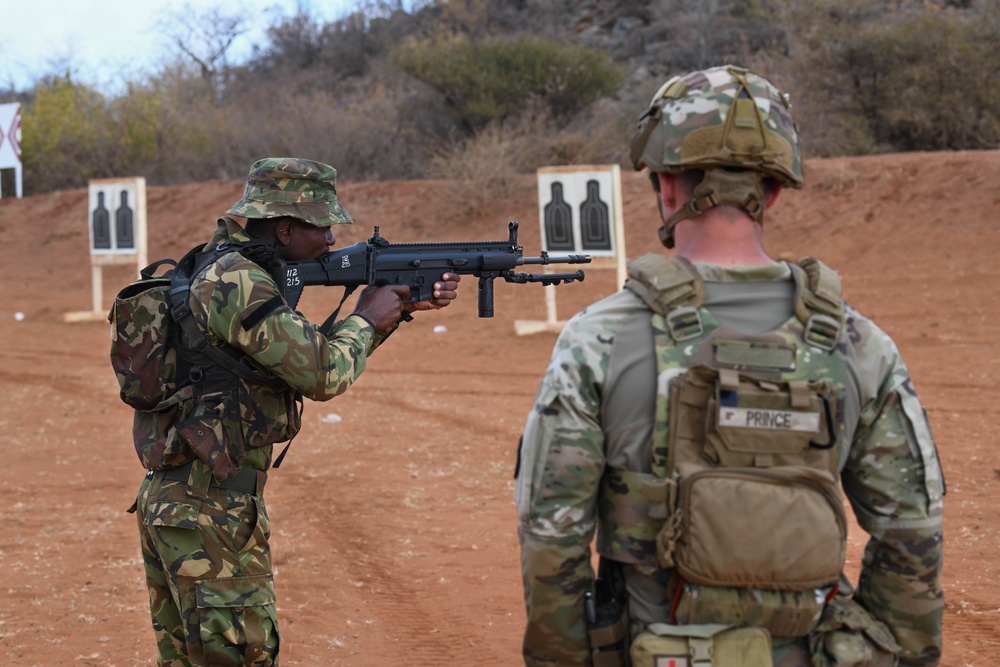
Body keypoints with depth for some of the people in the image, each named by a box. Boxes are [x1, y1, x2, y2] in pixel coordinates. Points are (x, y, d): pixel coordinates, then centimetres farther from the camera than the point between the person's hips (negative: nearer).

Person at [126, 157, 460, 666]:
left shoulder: (222, 270, 15)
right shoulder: (236, 282, -17)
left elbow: (306, 350, 21)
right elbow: (324, 374, -20)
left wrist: (404, 305, 16)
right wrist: (367, 319, -1)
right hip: (210, 510, -10)